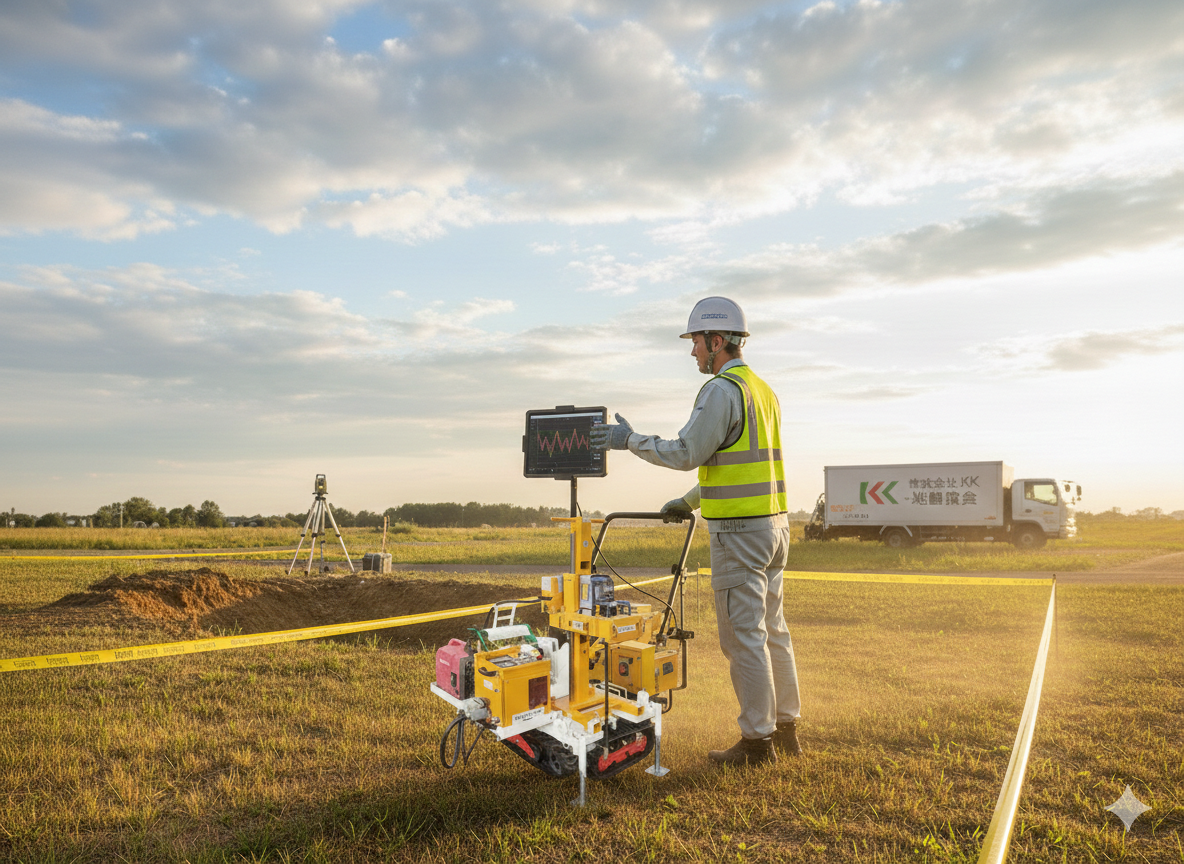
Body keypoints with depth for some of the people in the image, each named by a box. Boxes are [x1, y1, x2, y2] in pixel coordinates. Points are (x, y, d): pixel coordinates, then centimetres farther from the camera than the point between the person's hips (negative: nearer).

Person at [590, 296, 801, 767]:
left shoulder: (722, 389, -14)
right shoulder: (764, 390, 18)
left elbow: (687, 453, -18)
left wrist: (630, 440, -8)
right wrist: (688, 502, 27)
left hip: (739, 531, -10)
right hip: (774, 523, 10)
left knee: (743, 635, -1)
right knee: (771, 627, 16)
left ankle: (757, 739, 10)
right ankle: (786, 727, 26)